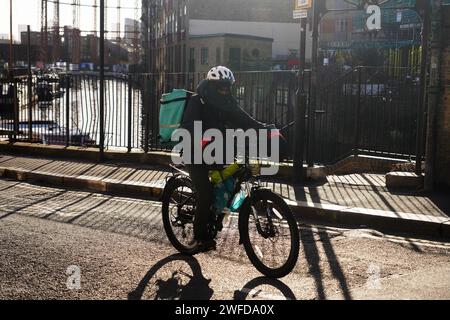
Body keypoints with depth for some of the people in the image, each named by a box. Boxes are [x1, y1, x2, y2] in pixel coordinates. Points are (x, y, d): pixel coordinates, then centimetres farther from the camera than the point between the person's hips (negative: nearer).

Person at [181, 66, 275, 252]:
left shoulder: (226, 103, 4)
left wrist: (266, 128, -19)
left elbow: (243, 120, -4)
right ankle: (200, 237, -3)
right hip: (195, 153, -6)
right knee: (205, 194, -15)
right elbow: (189, 125, -27)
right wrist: (201, 139, -47)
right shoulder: (197, 101, -13)